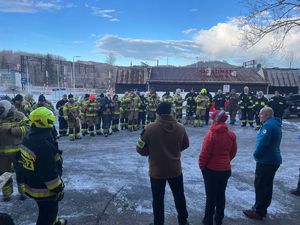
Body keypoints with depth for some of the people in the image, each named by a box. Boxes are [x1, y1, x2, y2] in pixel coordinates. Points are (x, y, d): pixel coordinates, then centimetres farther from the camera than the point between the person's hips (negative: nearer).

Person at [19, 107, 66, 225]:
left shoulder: (27, 139, -2)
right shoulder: (44, 145, -32)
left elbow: (22, 160, 13)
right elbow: (50, 173, -28)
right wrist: (58, 189, -15)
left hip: (31, 185, 10)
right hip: (44, 189, -9)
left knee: (47, 211, 31)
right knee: (47, 215, 10)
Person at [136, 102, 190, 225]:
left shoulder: (150, 128, -19)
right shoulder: (180, 127, -9)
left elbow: (140, 149, -10)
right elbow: (185, 145, 8)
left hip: (157, 170, -3)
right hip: (175, 169, 3)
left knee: (158, 200, 16)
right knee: (179, 197, 23)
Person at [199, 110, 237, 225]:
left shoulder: (211, 134, -19)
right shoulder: (231, 134, -2)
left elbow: (204, 153, -17)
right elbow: (233, 152, 7)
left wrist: (202, 165, -2)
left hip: (211, 169, -5)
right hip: (226, 169, 5)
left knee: (211, 196, 8)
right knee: (221, 195, 17)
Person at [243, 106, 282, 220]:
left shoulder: (268, 125, -19)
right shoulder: (276, 124, 14)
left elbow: (262, 143, -26)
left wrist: (256, 154, -10)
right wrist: (258, 154, 13)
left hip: (265, 161, -10)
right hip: (274, 160, 10)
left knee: (260, 185, -1)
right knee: (267, 185, 16)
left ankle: (258, 211, 8)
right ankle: (263, 208, 28)